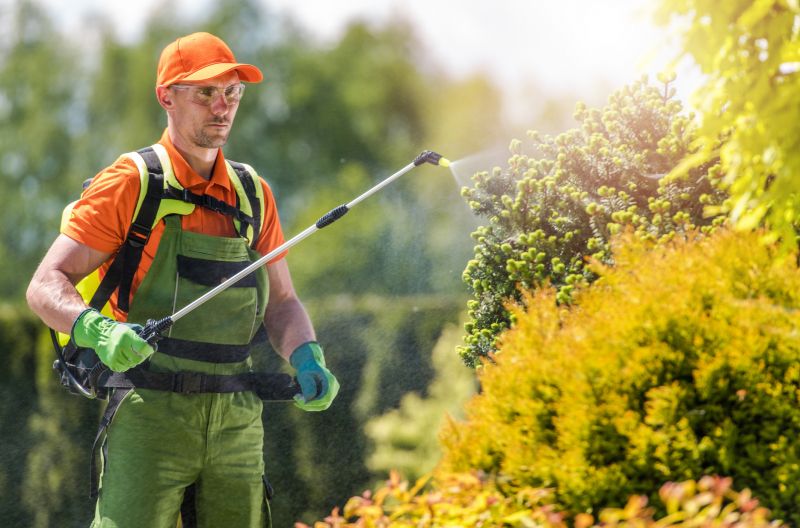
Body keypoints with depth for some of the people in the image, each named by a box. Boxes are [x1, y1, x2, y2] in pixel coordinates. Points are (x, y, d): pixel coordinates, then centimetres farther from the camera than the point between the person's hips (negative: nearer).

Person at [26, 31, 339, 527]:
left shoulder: (253, 194, 14)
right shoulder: (132, 183, -2)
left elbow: (281, 301, 21)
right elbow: (46, 286, -6)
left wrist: (306, 357, 0)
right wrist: (98, 331, -26)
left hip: (238, 423, 5)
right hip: (151, 414, -5)